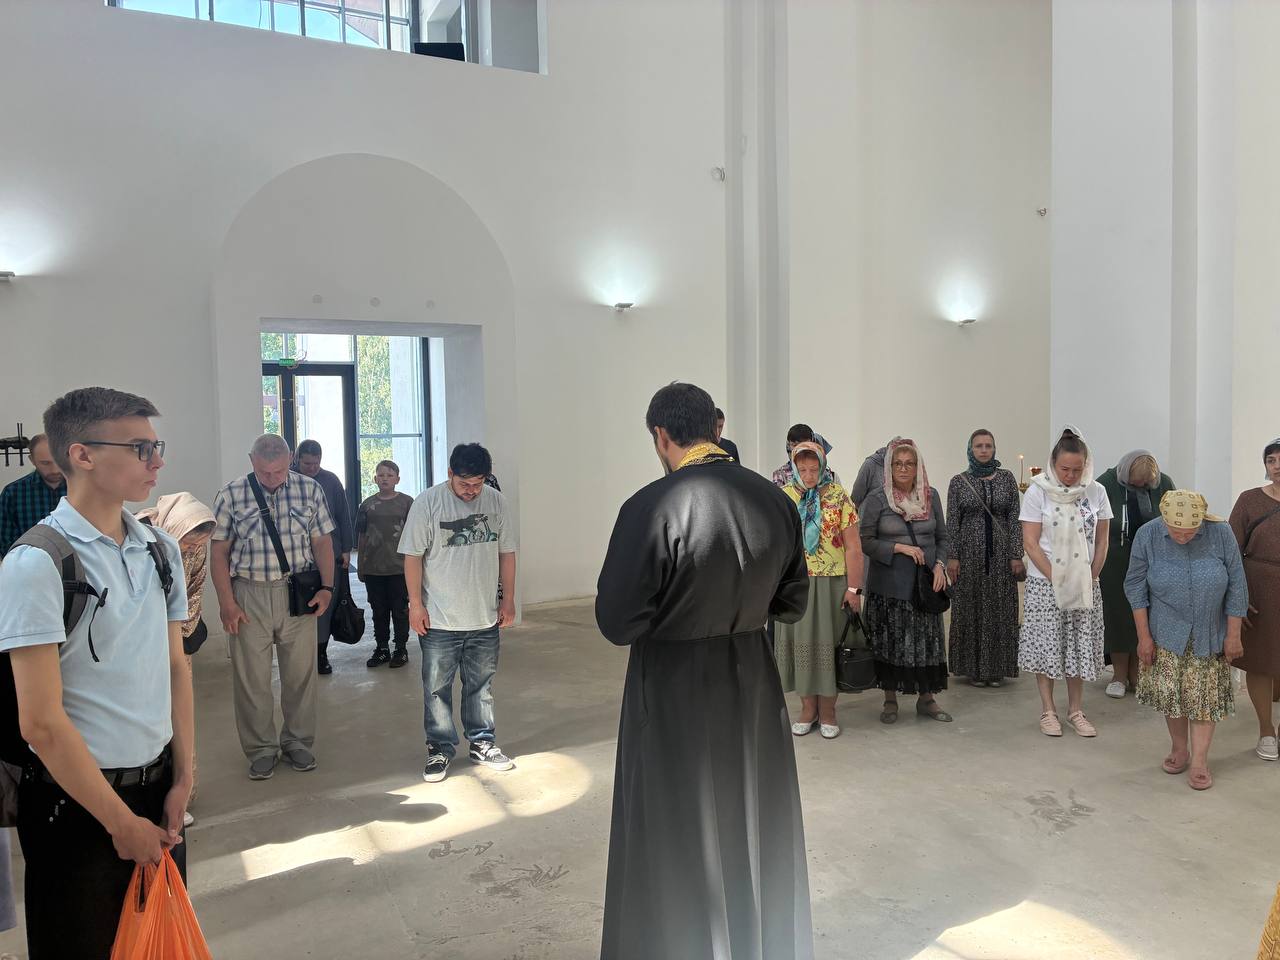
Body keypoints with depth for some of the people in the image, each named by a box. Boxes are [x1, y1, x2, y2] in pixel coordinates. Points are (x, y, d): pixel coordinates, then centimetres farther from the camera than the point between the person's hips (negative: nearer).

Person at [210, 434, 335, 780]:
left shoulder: (310, 489, 0)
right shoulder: (231, 495, -4)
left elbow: (322, 542, 5)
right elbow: (219, 552, -1)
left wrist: (326, 587, -4)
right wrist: (226, 602, -5)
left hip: (298, 593, 1)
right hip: (249, 595, -1)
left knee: (301, 673, 9)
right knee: (251, 677, 5)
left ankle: (298, 741, 26)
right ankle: (261, 749, 20)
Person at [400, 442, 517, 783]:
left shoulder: (496, 502, -1)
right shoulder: (427, 503, -10)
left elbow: (506, 553, 6)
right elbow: (413, 557, -7)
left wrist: (508, 599, 5)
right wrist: (416, 605, -9)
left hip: (485, 618, 3)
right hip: (439, 620, -3)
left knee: (481, 685, 15)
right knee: (436, 688, 8)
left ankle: (482, 743, 30)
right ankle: (440, 749, 23)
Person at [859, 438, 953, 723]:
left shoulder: (931, 496, 6)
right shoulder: (876, 499, -5)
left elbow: (942, 537, 12)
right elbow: (865, 541, -6)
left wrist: (940, 565, -4)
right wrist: (899, 548, -16)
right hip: (889, 584, -3)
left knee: (927, 640, 7)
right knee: (890, 641, 4)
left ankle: (926, 698, 22)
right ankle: (890, 700, 18)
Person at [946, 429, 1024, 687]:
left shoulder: (1006, 478, 5)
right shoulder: (959, 481, 1)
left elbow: (1015, 518, 3)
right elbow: (952, 522, 0)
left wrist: (1016, 555, -3)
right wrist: (952, 557, -7)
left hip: (1000, 553, 1)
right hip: (970, 554, -1)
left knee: (1001, 609, 5)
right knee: (970, 610, 4)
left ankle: (997, 668, 16)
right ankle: (974, 668, 14)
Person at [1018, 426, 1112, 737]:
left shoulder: (1096, 492, 1)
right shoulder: (1038, 492, -8)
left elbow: (1101, 540, 7)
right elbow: (1030, 543, -9)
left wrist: (1091, 578, -1)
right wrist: (1057, 579, -12)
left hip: (1085, 585, 3)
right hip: (1045, 583, -3)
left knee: (1080, 646, 9)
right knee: (1046, 645, 2)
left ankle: (1075, 709, 23)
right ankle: (1048, 710, 16)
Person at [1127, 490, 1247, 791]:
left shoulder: (1221, 534, -13)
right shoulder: (1147, 535, -12)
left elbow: (1236, 588, -5)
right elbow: (1135, 586, -6)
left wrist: (1233, 636, -4)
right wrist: (1144, 636, -6)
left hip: (1208, 635, 0)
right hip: (1167, 633, 0)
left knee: (1204, 695, 1)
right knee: (1169, 692, 2)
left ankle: (1199, 761, 10)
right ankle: (1180, 750, 22)